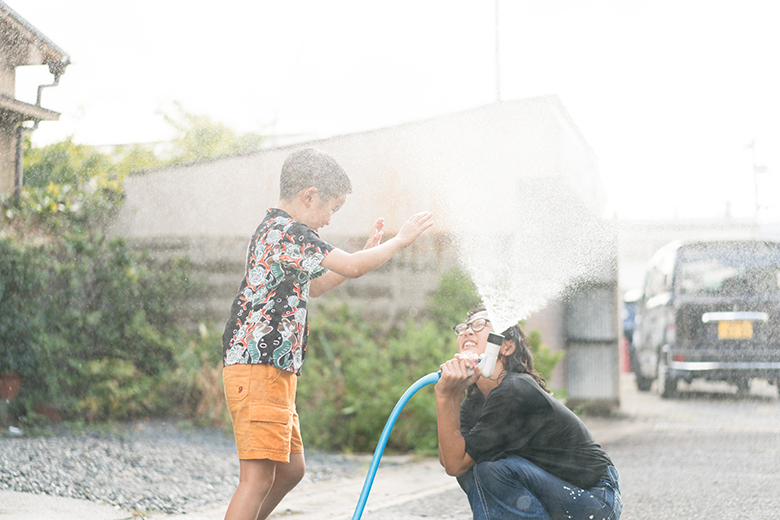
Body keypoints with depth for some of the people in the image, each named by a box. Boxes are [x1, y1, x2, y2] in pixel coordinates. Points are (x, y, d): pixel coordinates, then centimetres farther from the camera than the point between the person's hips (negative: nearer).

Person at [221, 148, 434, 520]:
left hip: (274, 372, 11)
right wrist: (400, 241, -4)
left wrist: (367, 252, 29)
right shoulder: (287, 232, -14)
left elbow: (311, 287, 33)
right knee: (258, 476, -13)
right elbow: (352, 268, -19)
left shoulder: (275, 231, 20)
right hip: (258, 369, -11)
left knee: (291, 469, 16)